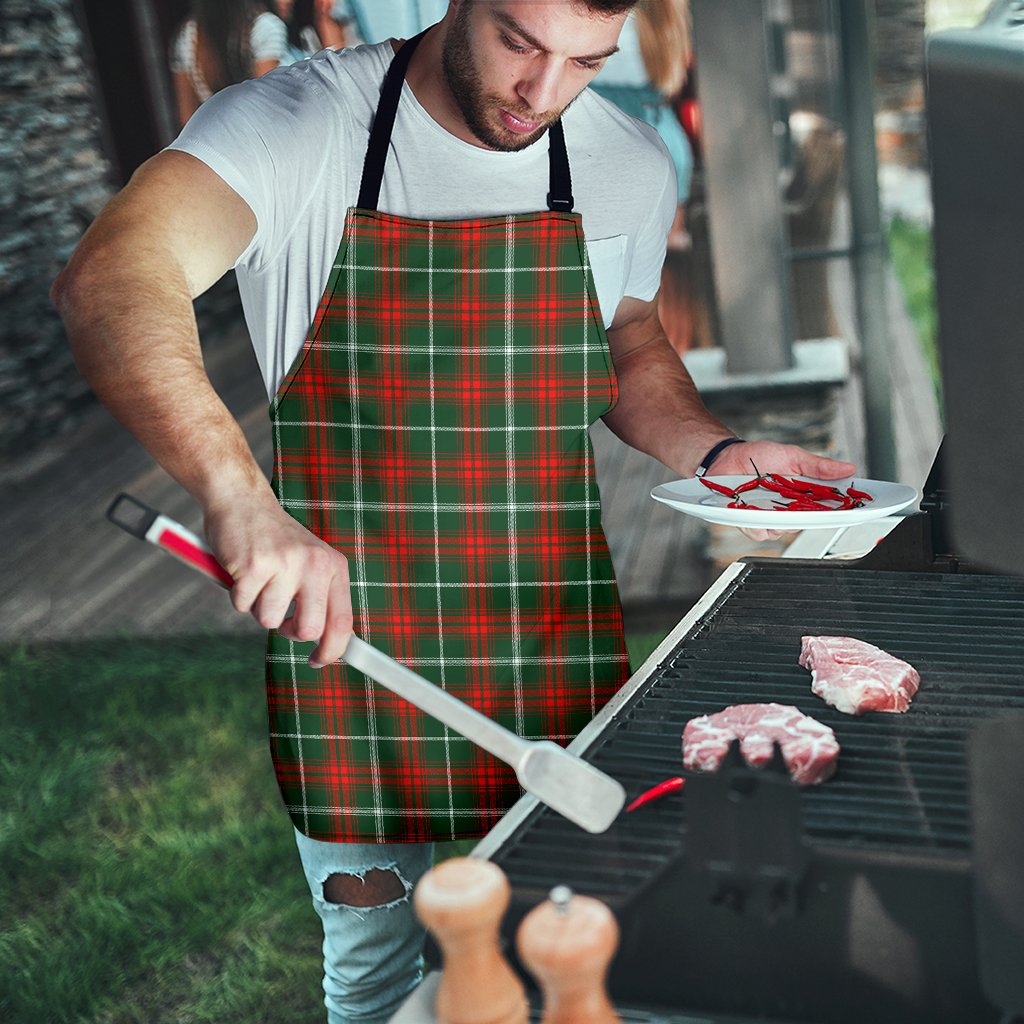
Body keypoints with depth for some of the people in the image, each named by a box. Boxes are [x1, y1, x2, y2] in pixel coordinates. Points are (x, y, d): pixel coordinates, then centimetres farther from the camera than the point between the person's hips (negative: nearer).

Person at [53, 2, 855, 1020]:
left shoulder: (630, 166, 0)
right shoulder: (296, 124, -14)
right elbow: (108, 281, -31)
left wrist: (716, 452, -1)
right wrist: (238, 494, -47)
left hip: (556, 663, 3)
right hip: (346, 638, -2)